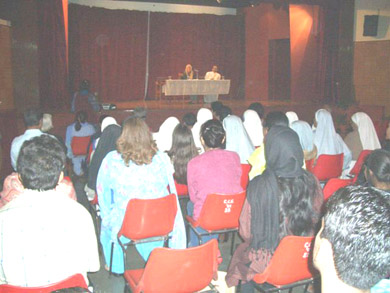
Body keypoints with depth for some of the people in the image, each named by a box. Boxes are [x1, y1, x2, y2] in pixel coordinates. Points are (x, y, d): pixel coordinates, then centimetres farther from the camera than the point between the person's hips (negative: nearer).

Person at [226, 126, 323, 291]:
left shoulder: (259, 186, -24)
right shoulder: (311, 182, -14)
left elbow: (246, 233, -13)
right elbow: (316, 220, 3)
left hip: (268, 262, -4)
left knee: (241, 251, 27)